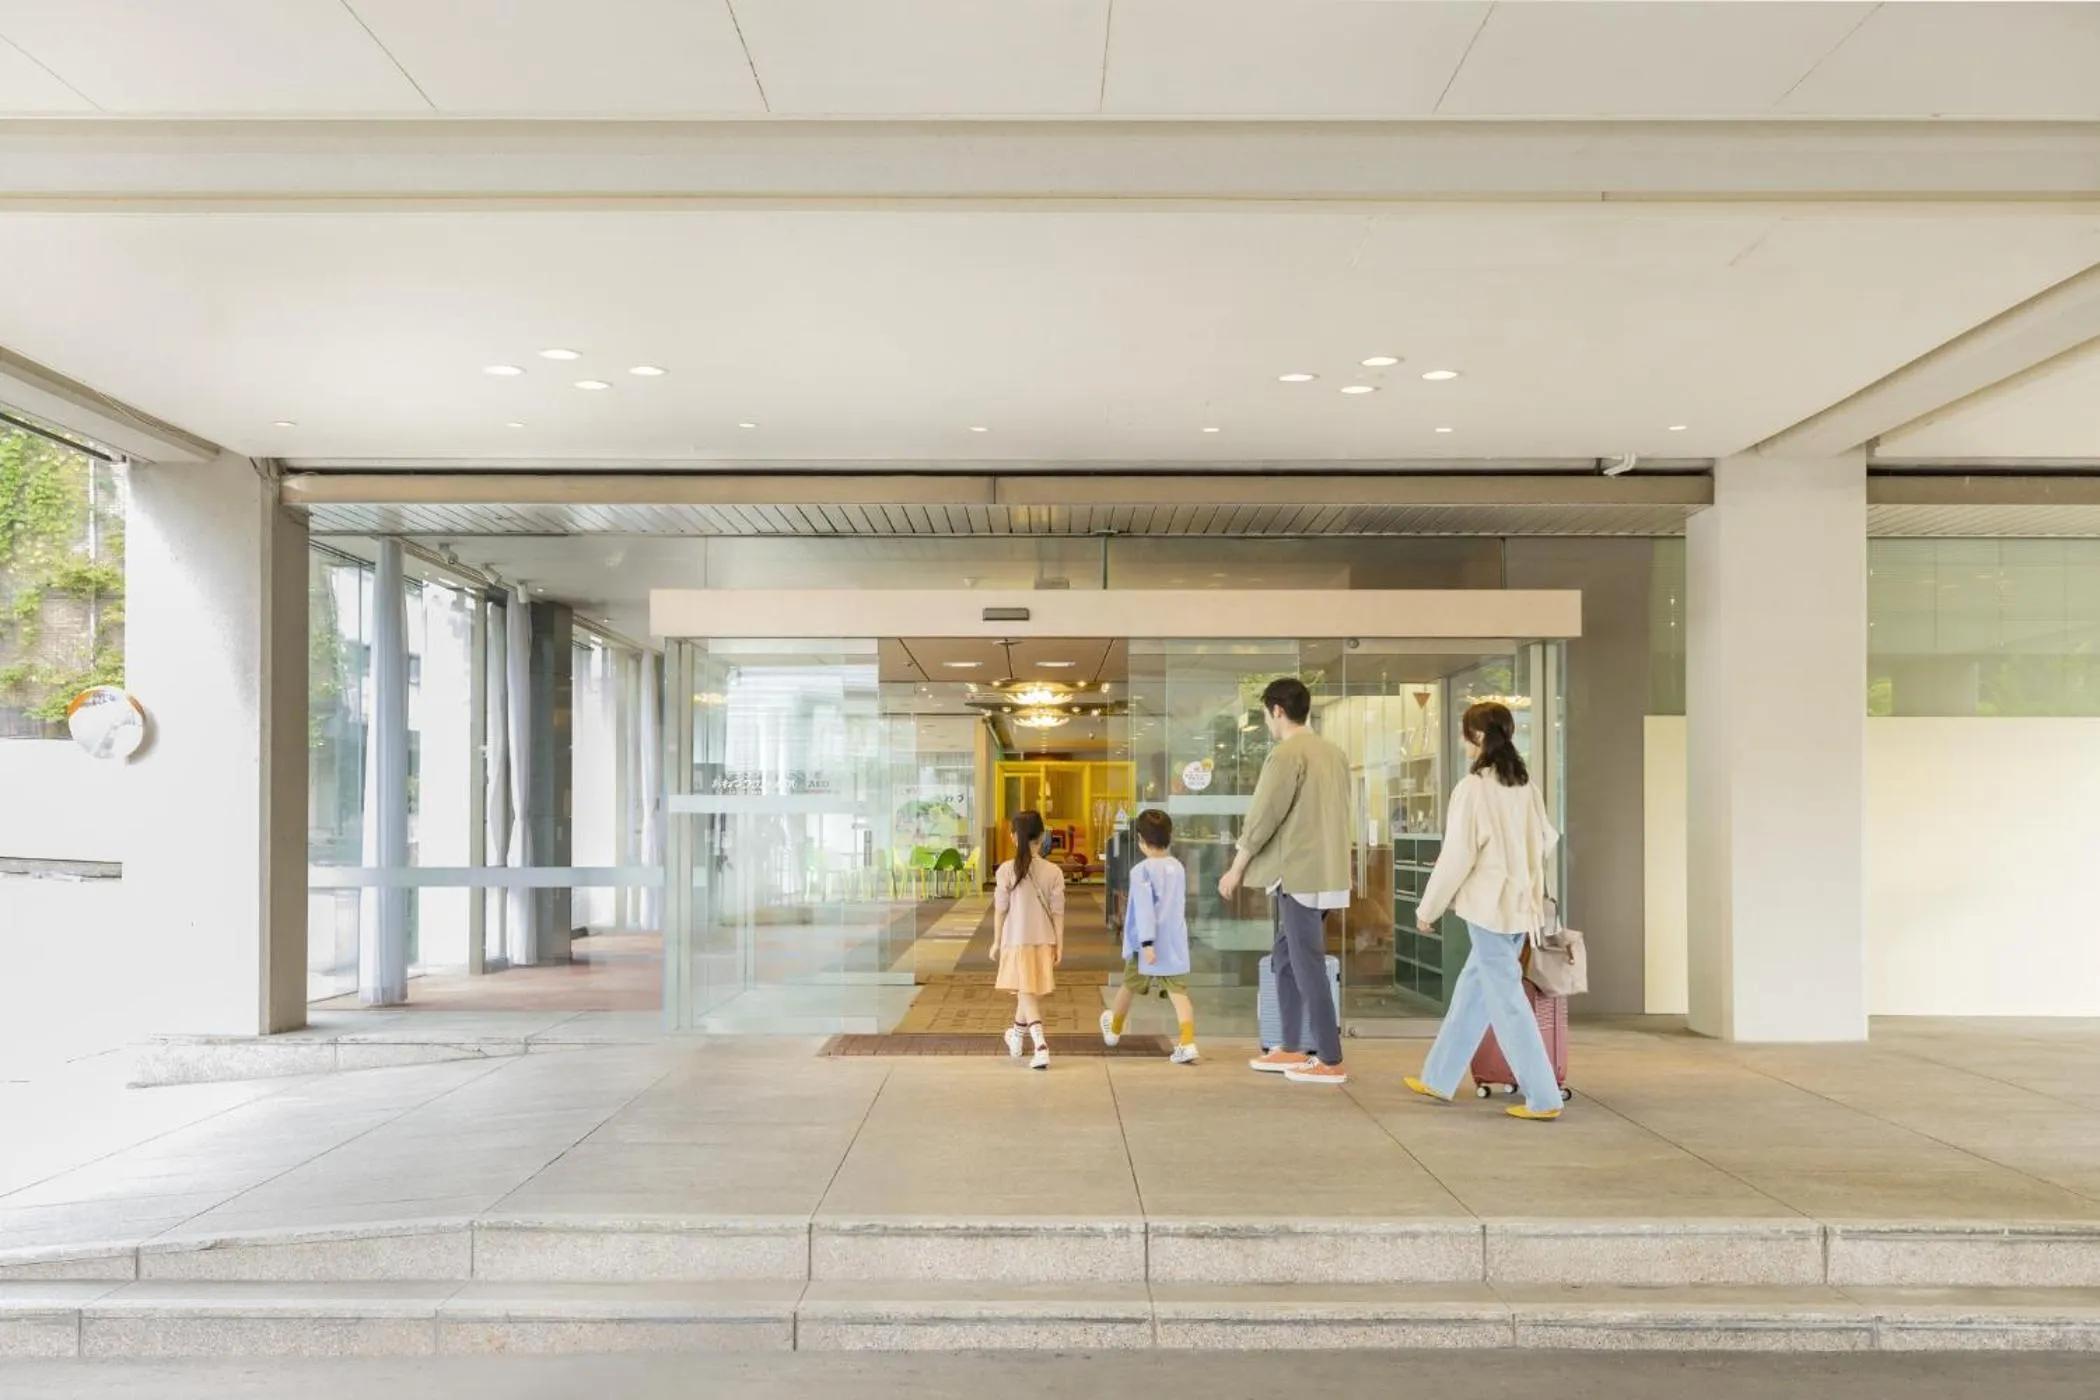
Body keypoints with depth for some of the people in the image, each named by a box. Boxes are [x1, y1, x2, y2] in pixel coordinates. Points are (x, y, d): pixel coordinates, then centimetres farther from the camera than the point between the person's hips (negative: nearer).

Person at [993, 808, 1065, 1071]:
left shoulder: (1006, 870, -11)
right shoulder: (1053, 871, -6)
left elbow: (1000, 910, -5)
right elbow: (1057, 912, -3)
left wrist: (996, 941, 7)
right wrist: (1059, 944, 6)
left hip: (1016, 940, -3)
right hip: (1043, 940, 3)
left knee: (1025, 992, 0)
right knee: (1031, 991, 20)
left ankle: (1040, 1044, -19)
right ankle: (1017, 1035, 41)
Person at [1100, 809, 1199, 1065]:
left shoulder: (1141, 870, -12)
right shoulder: (1178, 867, 8)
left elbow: (1144, 908, -19)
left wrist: (1146, 942, -21)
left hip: (1147, 945, -4)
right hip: (1175, 944, 4)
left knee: (1129, 986, 17)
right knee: (1178, 991, -3)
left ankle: (1114, 1029, 39)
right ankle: (1188, 1042, -19)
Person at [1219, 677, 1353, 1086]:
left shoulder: (1287, 754, -13)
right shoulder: (1334, 753, 11)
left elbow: (1262, 817, -13)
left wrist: (1236, 869, -3)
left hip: (1299, 875, -9)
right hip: (1326, 872, 9)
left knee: (1308, 965, -2)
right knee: (1287, 959, 17)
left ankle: (1330, 1060, 2)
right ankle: (1291, 1049, 23)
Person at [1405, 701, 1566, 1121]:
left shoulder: (1473, 788, -15)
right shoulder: (1526, 786, 6)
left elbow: (1457, 856, -14)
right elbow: (1546, 839, 14)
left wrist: (1429, 908, -4)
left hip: (1489, 906, -8)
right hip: (1521, 905, 8)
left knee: (1506, 1000, -1)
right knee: (1472, 991, 16)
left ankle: (1543, 1098, 2)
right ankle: (1439, 1079, 27)